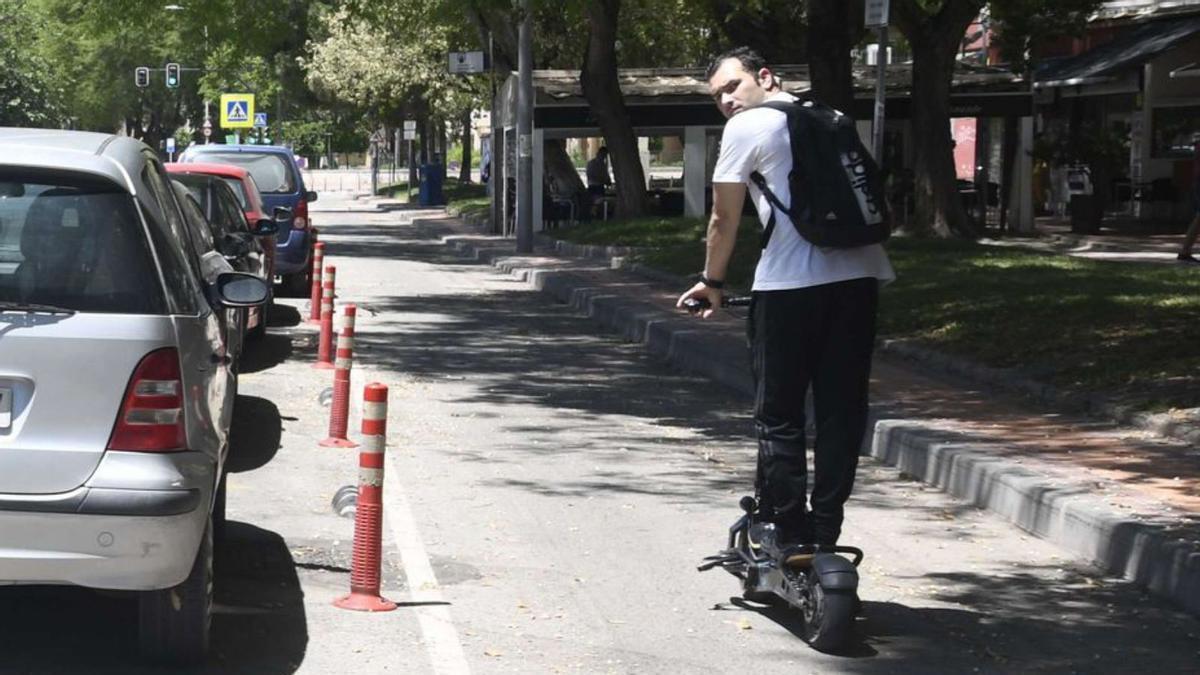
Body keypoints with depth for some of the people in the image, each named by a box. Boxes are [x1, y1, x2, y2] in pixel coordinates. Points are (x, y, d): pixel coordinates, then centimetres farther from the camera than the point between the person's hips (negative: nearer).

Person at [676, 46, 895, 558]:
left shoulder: (747, 129, 2)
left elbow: (724, 221, 5)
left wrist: (712, 282, 20)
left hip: (791, 285, -6)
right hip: (860, 275, 6)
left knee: (778, 414, 6)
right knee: (842, 411, 10)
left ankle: (786, 535, 8)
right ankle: (826, 532, 14)